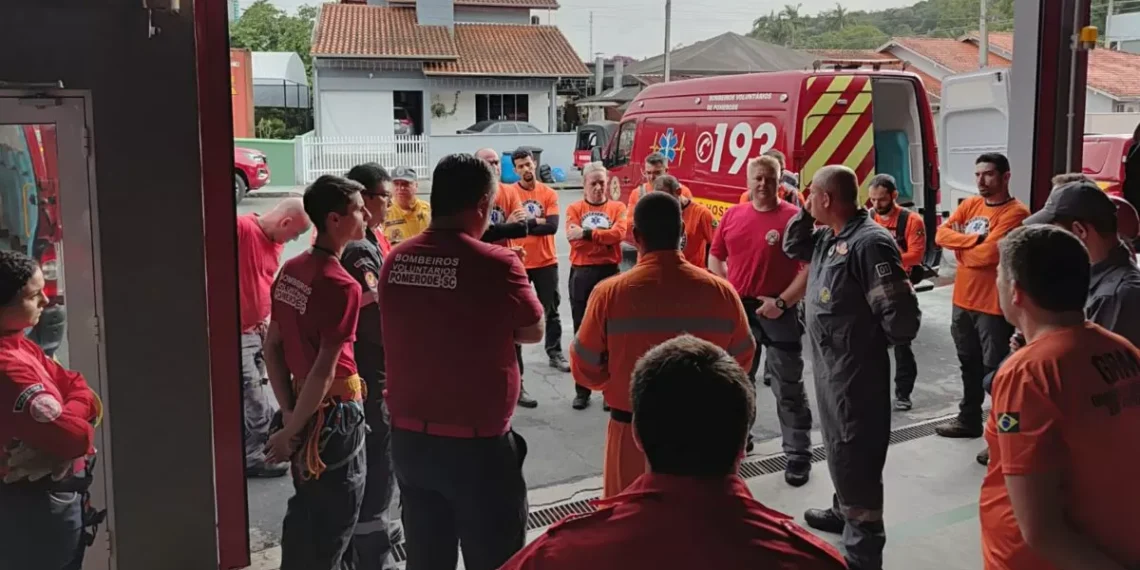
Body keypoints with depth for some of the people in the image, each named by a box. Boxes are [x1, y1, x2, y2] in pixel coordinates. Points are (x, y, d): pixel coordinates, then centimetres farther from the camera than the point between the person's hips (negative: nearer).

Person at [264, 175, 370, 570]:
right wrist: (290, 432, -14)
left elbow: (272, 346, 4)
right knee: (332, 521, 9)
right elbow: (325, 370, -23)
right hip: (332, 414, -8)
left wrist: (289, 413, 3)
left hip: (304, 409, 8)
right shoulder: (342, 285, -22)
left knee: (305, 508, 22)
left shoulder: (290, 270, 1)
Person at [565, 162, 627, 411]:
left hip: (609, 272, 0)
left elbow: (619, 233, -13)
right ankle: (582, 390, 15)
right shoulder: (574, 208, 6)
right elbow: (573, 237, -10)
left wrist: (587, 233, -13)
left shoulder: (618, 207, 6)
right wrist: (604, 236, -13)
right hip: (581, 273, 0)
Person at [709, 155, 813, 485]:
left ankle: (799, 455, 11)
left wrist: (782, 302, -17)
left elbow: (811, 268, -12)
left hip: (779, 313, -5)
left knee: (789, 389, 2)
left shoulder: (794, 217, -9)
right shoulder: (732, 215, 6)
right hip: (737, 309, 5)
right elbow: (715, 257, 14)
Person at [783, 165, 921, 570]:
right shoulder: (829, 237, 7)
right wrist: (804, 214, 7)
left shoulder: (869, 242, -23)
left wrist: (877, 342, -7)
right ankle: (843, 512, 44)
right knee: (838, 447, 25)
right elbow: (794, 248, 26)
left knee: (854, 456, -3)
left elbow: (900, 311, -26)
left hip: (856, 370, -10)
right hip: (830, 364, 10)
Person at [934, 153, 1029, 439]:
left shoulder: (1015, 212, -14)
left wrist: (960, 247, -6)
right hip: (963, 299, 8)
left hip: (994, 305, -7)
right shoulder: (969, 204, 9)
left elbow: (988, 253, -24)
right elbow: (941, 234, -2)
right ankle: (969, 420, 35)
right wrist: (974, 239, -16)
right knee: (969, 364, 21)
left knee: (996, 371, -1)